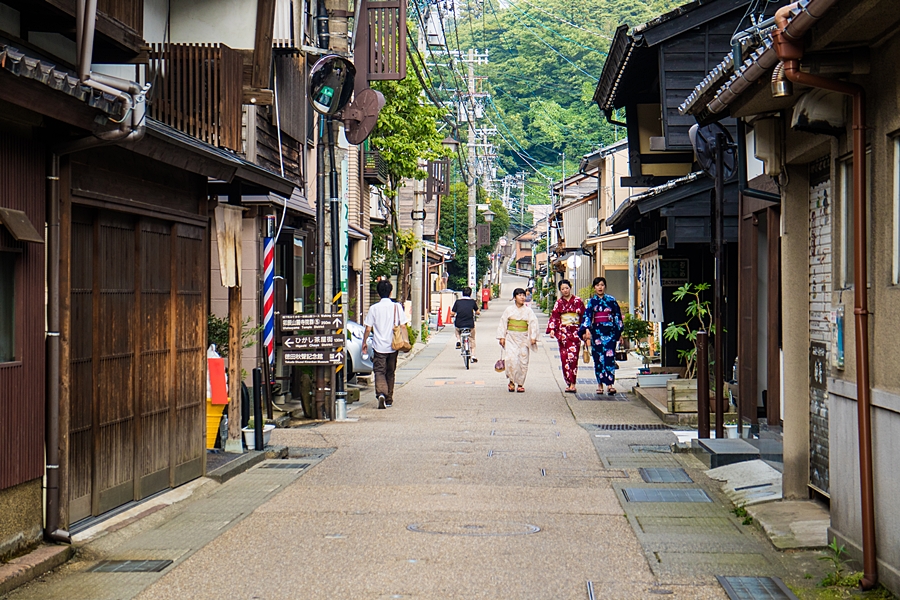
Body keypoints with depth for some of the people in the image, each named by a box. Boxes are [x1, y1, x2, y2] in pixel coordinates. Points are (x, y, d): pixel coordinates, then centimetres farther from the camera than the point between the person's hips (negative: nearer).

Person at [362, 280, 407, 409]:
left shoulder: (374, 308, -5)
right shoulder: (397, 307, -1)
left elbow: (368, 328, -4)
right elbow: (403, 326, 0)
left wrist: (364, 342, 9)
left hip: (379, 346, -2)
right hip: (393, 346, 2)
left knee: (379, 371, -2)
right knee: (390, 373, 15)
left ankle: (381, 393, -28)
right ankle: (389, 399, 21)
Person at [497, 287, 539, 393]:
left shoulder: (528, 311, 5)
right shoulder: (509, 310, 5)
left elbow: (533, 324, 2)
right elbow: (503, 323, 8)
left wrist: (533, 337, -8)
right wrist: (502, 337, 3)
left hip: (524, 338, 1)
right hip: (511, 337, -1)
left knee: (523, 361, 0)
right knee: (511, 359, -15)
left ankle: (520, 384, 10)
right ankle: (511, 381, 1)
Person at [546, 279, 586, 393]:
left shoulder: (577, 301, 6)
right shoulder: (559, 303, 11)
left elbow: (584, 316, 8)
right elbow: (554, 317, 5)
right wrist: (552, 329, -9)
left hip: (575, 332, -2)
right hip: (563, 332, 2)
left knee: (572, 356, -13)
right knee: (564, 357, -1)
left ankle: (572, 384, -15)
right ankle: (569, 382, 7)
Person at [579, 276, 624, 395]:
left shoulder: (611, 300, 6)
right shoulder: (592, 301, 5)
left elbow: (618, 316, 9)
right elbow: (587, 315, -4)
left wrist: (619, 331, 6)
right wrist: (587, 330, -18)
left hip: (610, 331, -1)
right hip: (597, 331, 1)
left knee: (609, 356, -10)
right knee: (598, 357, 2)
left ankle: (609, 384, -14)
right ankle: (600, 384, 10)